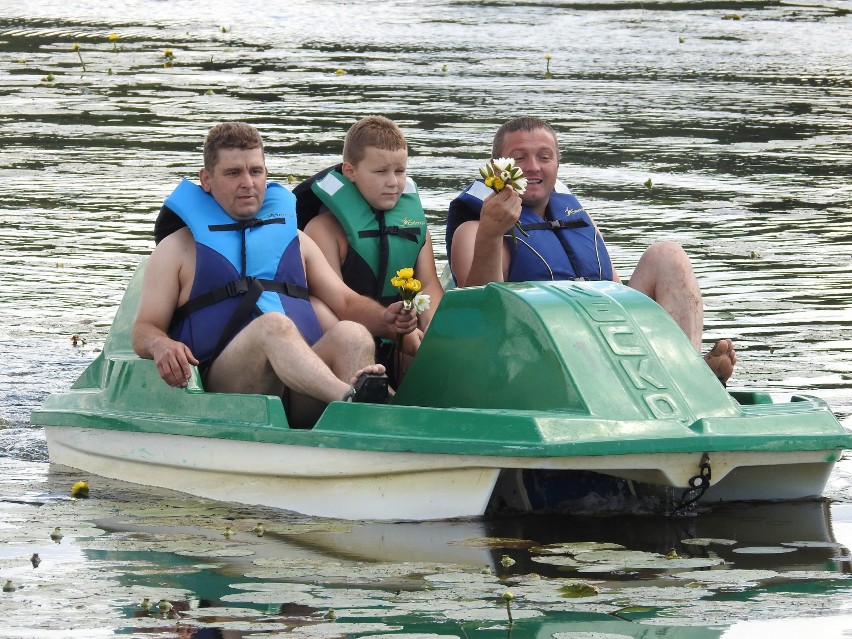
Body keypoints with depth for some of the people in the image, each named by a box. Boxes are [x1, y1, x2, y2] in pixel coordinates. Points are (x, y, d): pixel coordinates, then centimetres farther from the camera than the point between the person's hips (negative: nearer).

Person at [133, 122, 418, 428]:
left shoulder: (294, 239, 30)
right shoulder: (178, 248, 20)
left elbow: (345, 302, 24)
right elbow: (144, 330, 12)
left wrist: (385, 319, 0)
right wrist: (161, 346, -14)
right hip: (223, 385, -3)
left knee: (351, 334, -28)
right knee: (275, 325, -34)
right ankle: (352, 400, -61)